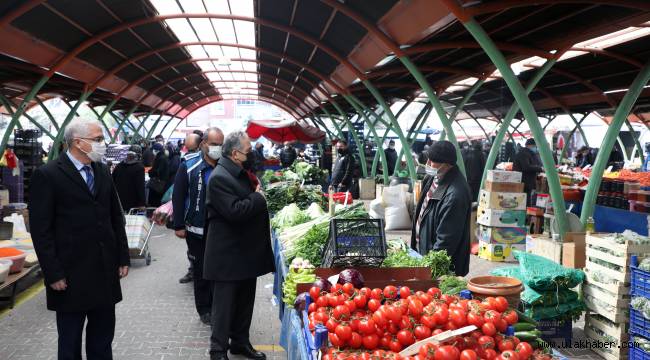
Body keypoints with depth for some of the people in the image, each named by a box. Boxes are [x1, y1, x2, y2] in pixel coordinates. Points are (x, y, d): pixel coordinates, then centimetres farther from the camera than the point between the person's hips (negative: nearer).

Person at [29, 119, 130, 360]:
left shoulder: (103, 172, 8)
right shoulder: (47, 175, -10)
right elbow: (40, 229, -11)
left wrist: (123, 258, 8)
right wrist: (53, 274, -13)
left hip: (106, 272, 5)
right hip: (71, 276, -5)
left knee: (103, 339, 15)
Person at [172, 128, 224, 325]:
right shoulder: (189, 168, -6)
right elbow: (178, 197, -3)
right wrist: (179, 225, -5)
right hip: (197, 231, -1)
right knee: (201, 271, 11)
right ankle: (204, 309, 25)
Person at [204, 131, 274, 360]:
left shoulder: (243, 173, 11)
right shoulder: (220, 177, -19)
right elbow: (234, 211, -29)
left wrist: (259, 193, 5)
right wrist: (259, 197, -17)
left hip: (248, 251, 9)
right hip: (229, 254, -9)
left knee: (245, 301, 18)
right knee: (225, 304, 2)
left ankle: (241, 342, 32)